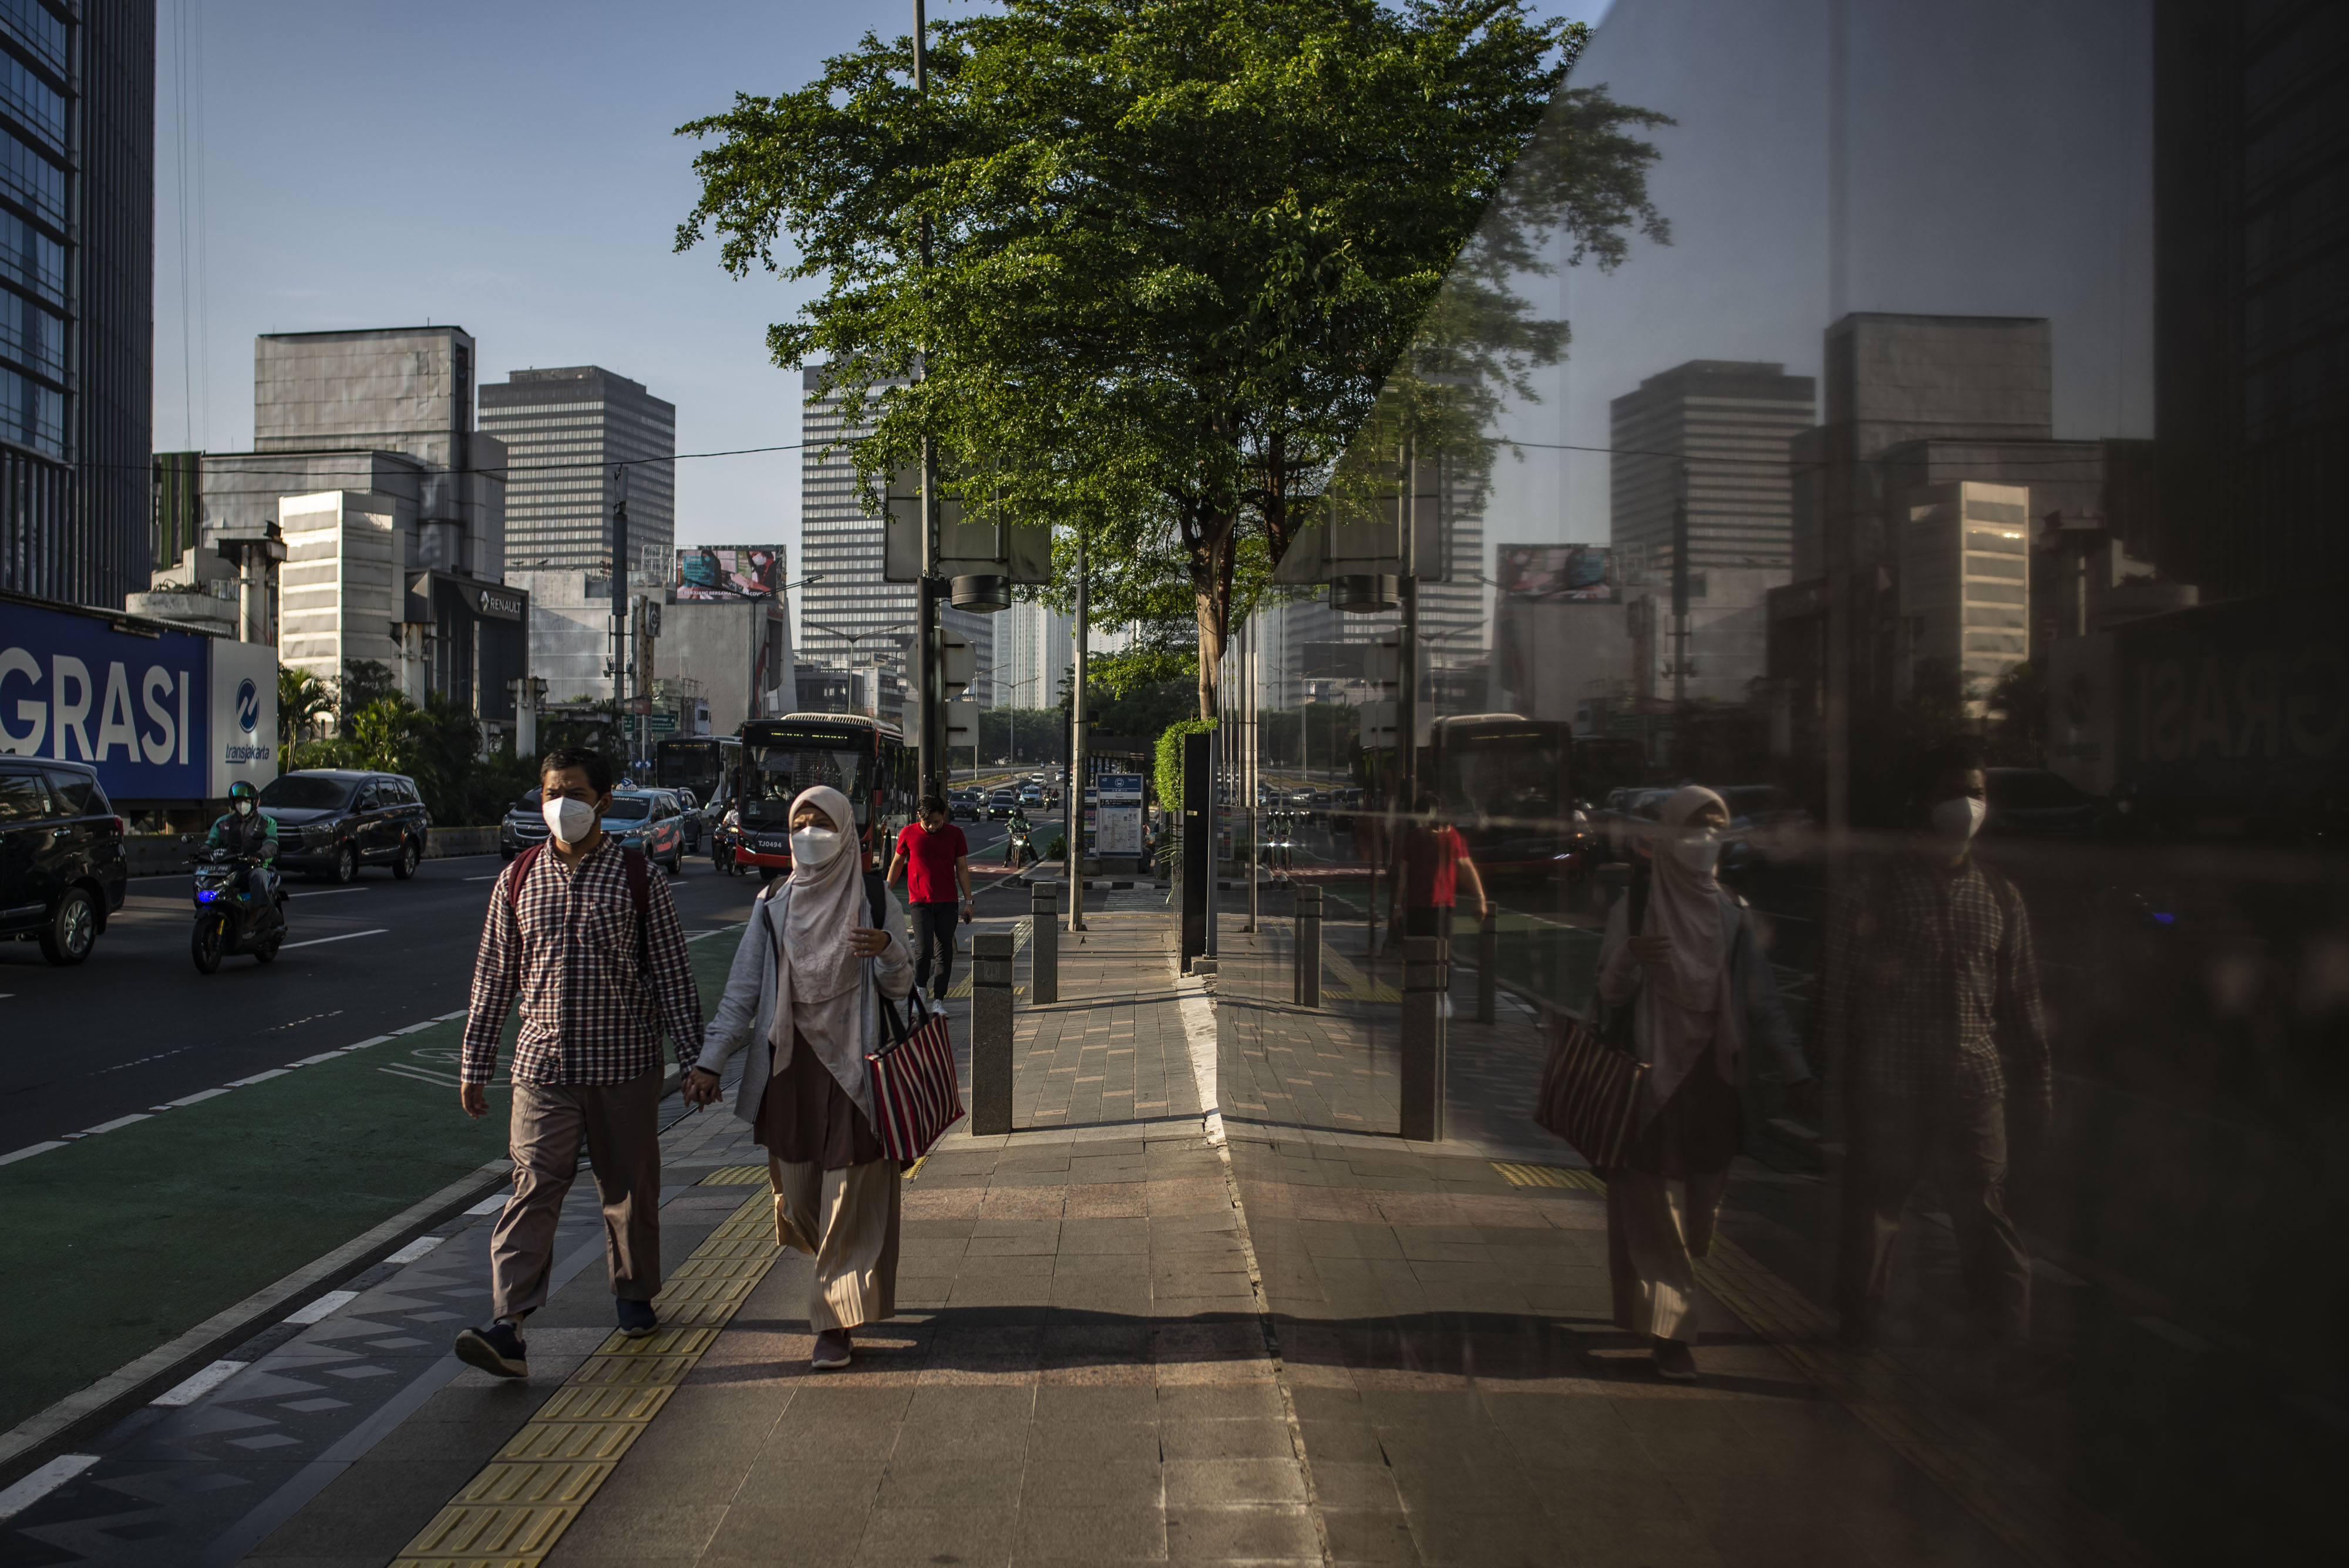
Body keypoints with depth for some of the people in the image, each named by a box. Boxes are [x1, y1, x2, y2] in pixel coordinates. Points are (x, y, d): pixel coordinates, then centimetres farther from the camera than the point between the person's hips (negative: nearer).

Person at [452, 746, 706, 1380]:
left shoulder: (638, 878, -1)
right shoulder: (518, 879, 6)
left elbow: (672, 972, 1)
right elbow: (493, 976, 10)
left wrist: (694, 1058, -2)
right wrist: (474, 1065, 10)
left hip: (625, 1064, -1)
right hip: (543, 1064, 1)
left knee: (630, 1186, 10)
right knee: (534, 1186, -8)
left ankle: (635, 1295, 31)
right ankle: (507, 1329, -13)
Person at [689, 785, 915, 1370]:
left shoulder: (875, 900, -2)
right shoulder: (773, 904, 4)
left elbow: (900, 988, -4)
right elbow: (743, 990, 4)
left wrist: (888, 950, -26)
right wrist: (709, 1062, -3)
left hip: (854, 1064, -3)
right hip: (790, 1064, 3)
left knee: (849, 1193, -3)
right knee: (798, 1189, 10)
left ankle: (837, 1320, 6)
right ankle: (847, 1283, 37)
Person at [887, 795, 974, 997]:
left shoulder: (955, 834, 2)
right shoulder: (909, 833, 0)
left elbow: (962, 868, 8)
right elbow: (897, 862, 14)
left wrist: (968, 901, 5)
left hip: (947, 903, 1)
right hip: (920, 902, -1)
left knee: (945, 951, 0)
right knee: (923, 949, -13)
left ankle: (939, 998, 9)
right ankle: (920, 986, 14)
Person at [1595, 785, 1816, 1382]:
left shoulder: (1732, 912, 7)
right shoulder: (1636, 905, -4)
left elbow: (1762, 998, 7)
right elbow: (1611, 993, -8)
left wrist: (1796, 1069, -1)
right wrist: (1630, 958, -29)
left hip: (1712, 1081, 4)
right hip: (1652, 1079, -4)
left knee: (1700, 1205, 9)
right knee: (1656, 1206, -4)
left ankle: (1656, 1308, 31)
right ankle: (1669, 1330, 3)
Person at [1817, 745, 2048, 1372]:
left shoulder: (1999, 894, 10)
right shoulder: (1878, 886, -1)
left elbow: (2022, 996, 14)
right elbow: (1839, 982, -1)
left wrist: (2035, 1081, 11)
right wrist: (1836, 1068, -4)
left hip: (1974, 1087, 2)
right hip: (1889, 1089, -1)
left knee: (1985, 1216, -2)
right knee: (1873, 1209, 10)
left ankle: (2008, 1344, 8)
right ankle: (1861, 1325, 29)